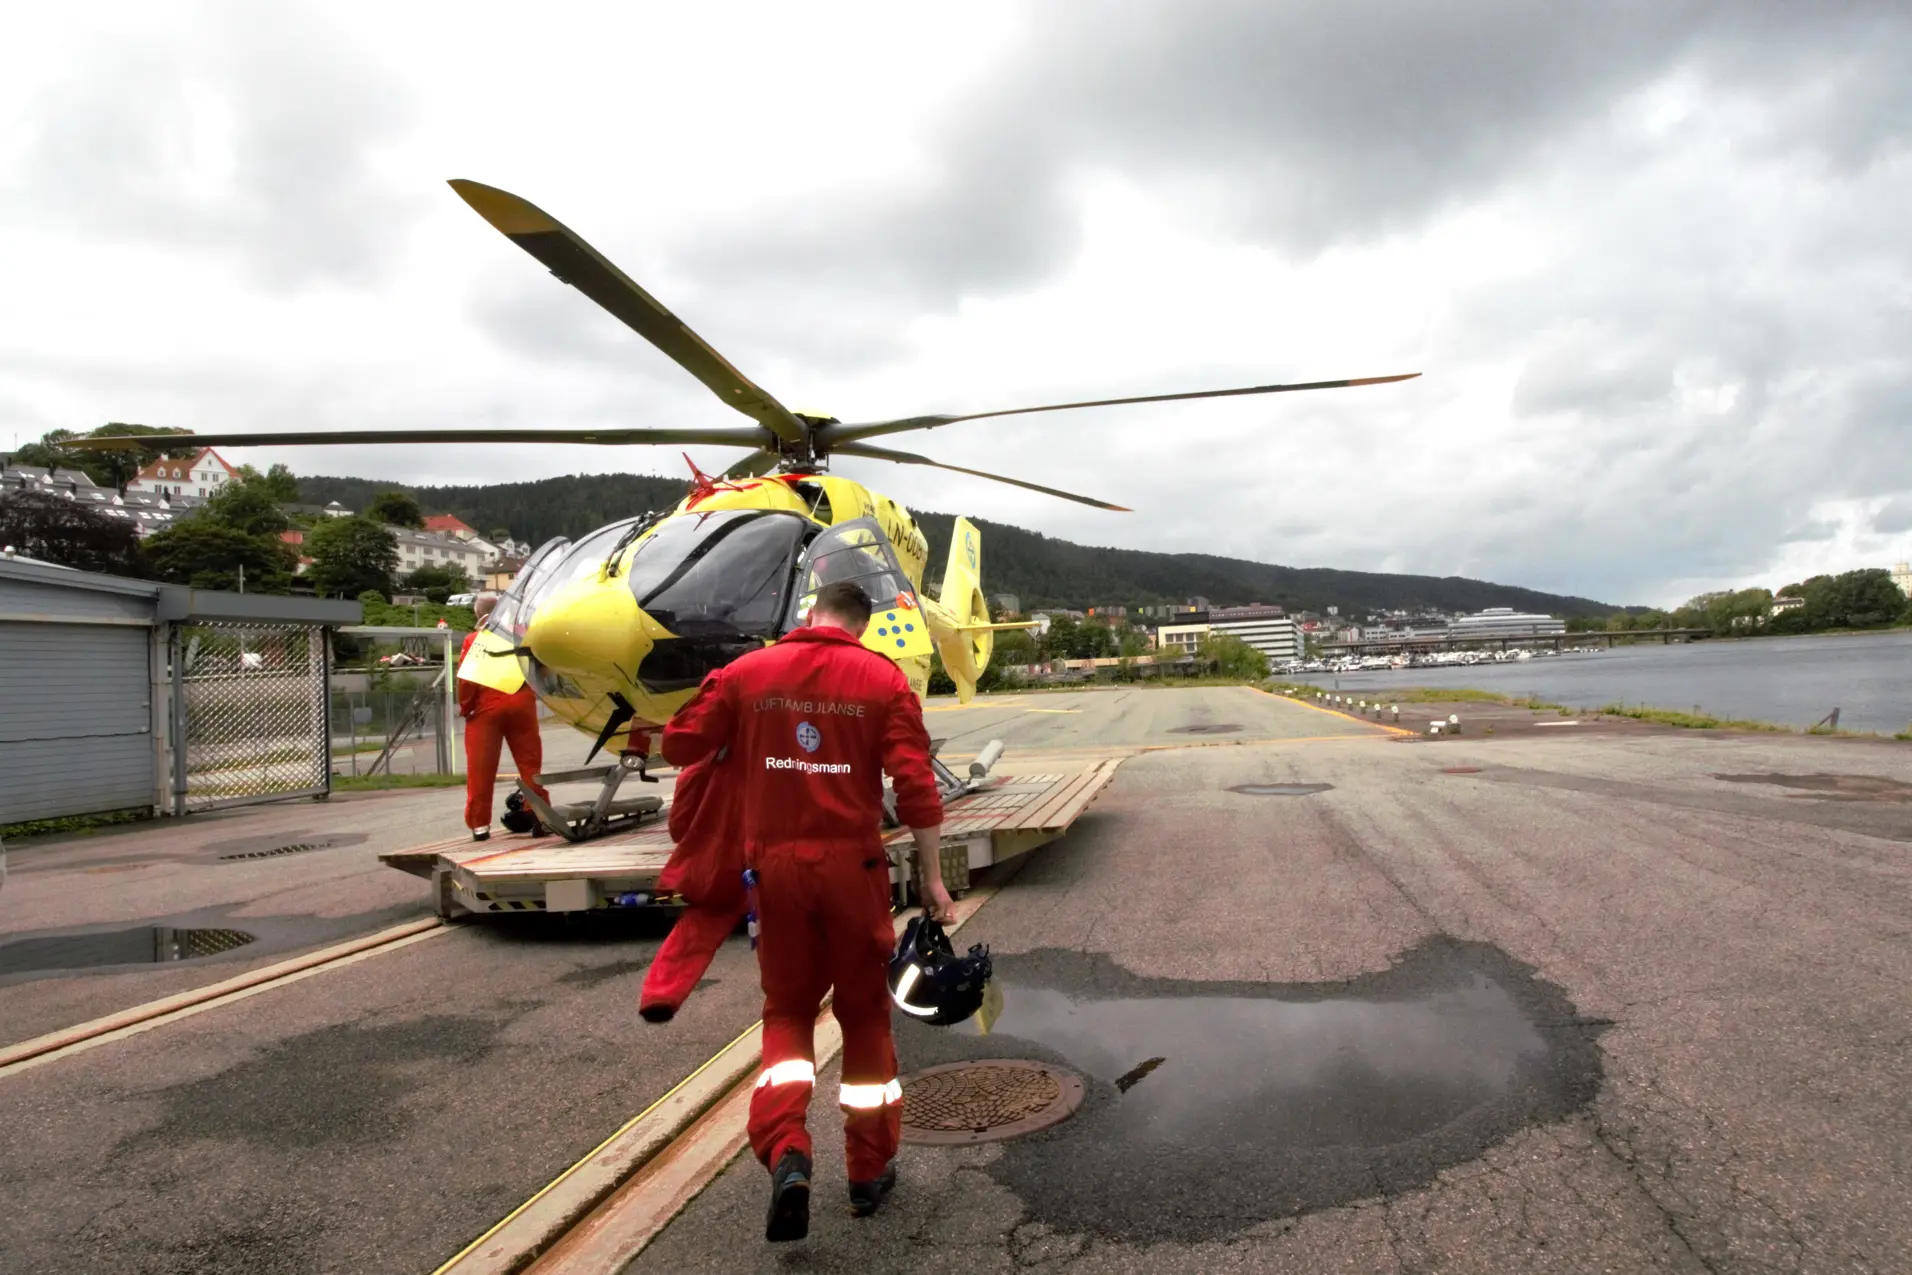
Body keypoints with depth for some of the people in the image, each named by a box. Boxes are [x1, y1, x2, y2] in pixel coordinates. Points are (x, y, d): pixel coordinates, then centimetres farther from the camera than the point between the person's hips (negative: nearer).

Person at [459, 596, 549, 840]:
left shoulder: (473, 640, -1)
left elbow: (466, 679, -6)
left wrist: (465, 707, 3)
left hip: (486, 709, -2)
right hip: (521, 706, 2)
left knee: (481, 770, 3)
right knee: (530, 764, 7)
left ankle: (480, 823, 4)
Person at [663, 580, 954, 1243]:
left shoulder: (746, 672, 0)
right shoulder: (883, 679, -3)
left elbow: (679, 746, 3)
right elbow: (916, 785, -9)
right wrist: (932, 876, -2)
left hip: (775, 865, 1)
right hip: (852, 865, -1)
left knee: (787, 1010, 17)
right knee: (865, 1011, 15)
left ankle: (786, 1153, -2)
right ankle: (870, 1170, 26)